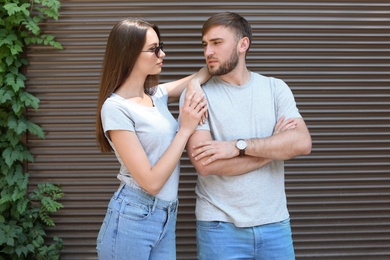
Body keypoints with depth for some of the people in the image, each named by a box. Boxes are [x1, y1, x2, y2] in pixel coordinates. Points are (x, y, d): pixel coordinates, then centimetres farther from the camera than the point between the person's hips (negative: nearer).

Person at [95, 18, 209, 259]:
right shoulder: (116, 107, -15)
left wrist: (195, 83, -4)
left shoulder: (157, 95, 6)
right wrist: (185, 129, -14)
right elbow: (151, 182, -18)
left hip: (166, 219, 7)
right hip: (132, 220, -7)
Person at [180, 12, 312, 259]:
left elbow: (302, 143, -10)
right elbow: (205, 164, -16)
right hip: (220, 226, -2)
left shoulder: (275, 88, 3)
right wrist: (274, 147, -10)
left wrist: (238, 146, -19)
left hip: (275, 222, 2)